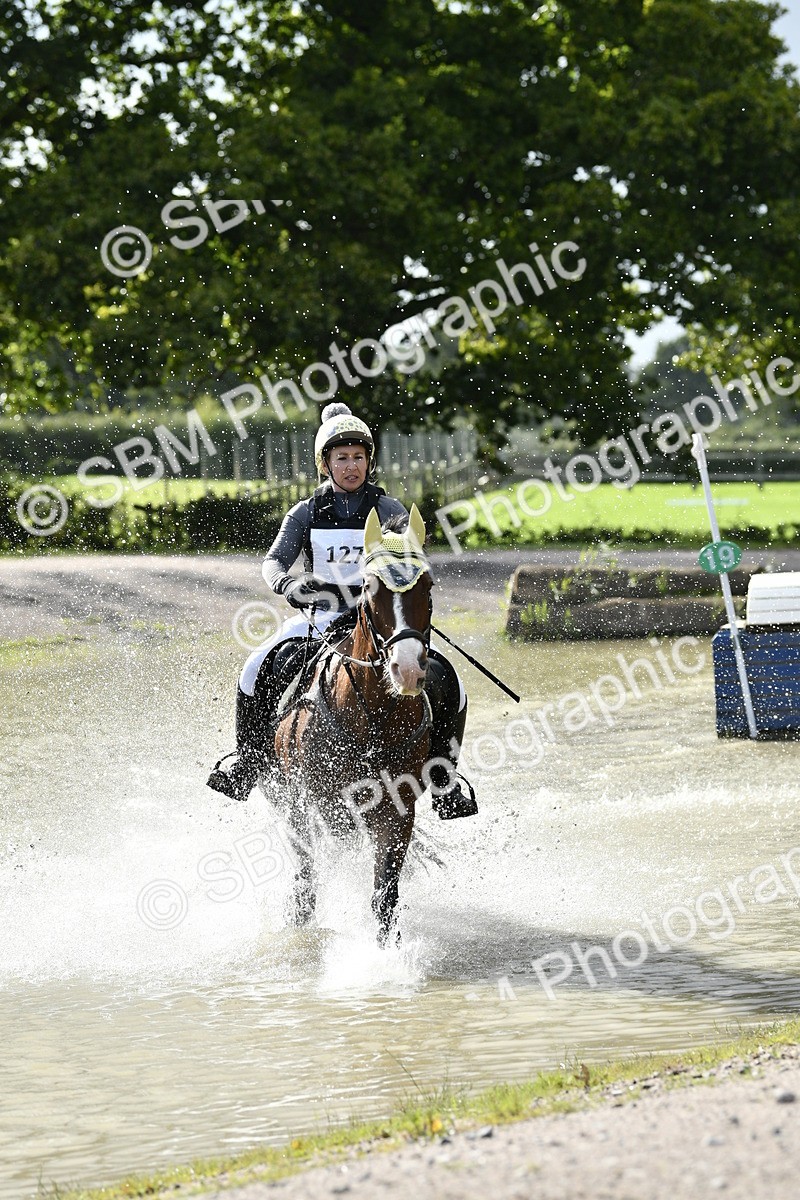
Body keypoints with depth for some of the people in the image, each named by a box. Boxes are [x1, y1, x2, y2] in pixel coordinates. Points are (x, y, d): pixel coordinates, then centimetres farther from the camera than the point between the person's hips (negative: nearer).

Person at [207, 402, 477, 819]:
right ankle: (248, 760, -6)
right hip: (320, 617, 0)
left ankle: (443, 778, -3)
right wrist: (286, 585, -26)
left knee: (444, 681, -21)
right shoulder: (306, 513, 6)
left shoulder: (390, 512, 3)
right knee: (260, 669, -26)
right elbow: (274, 561, -4)